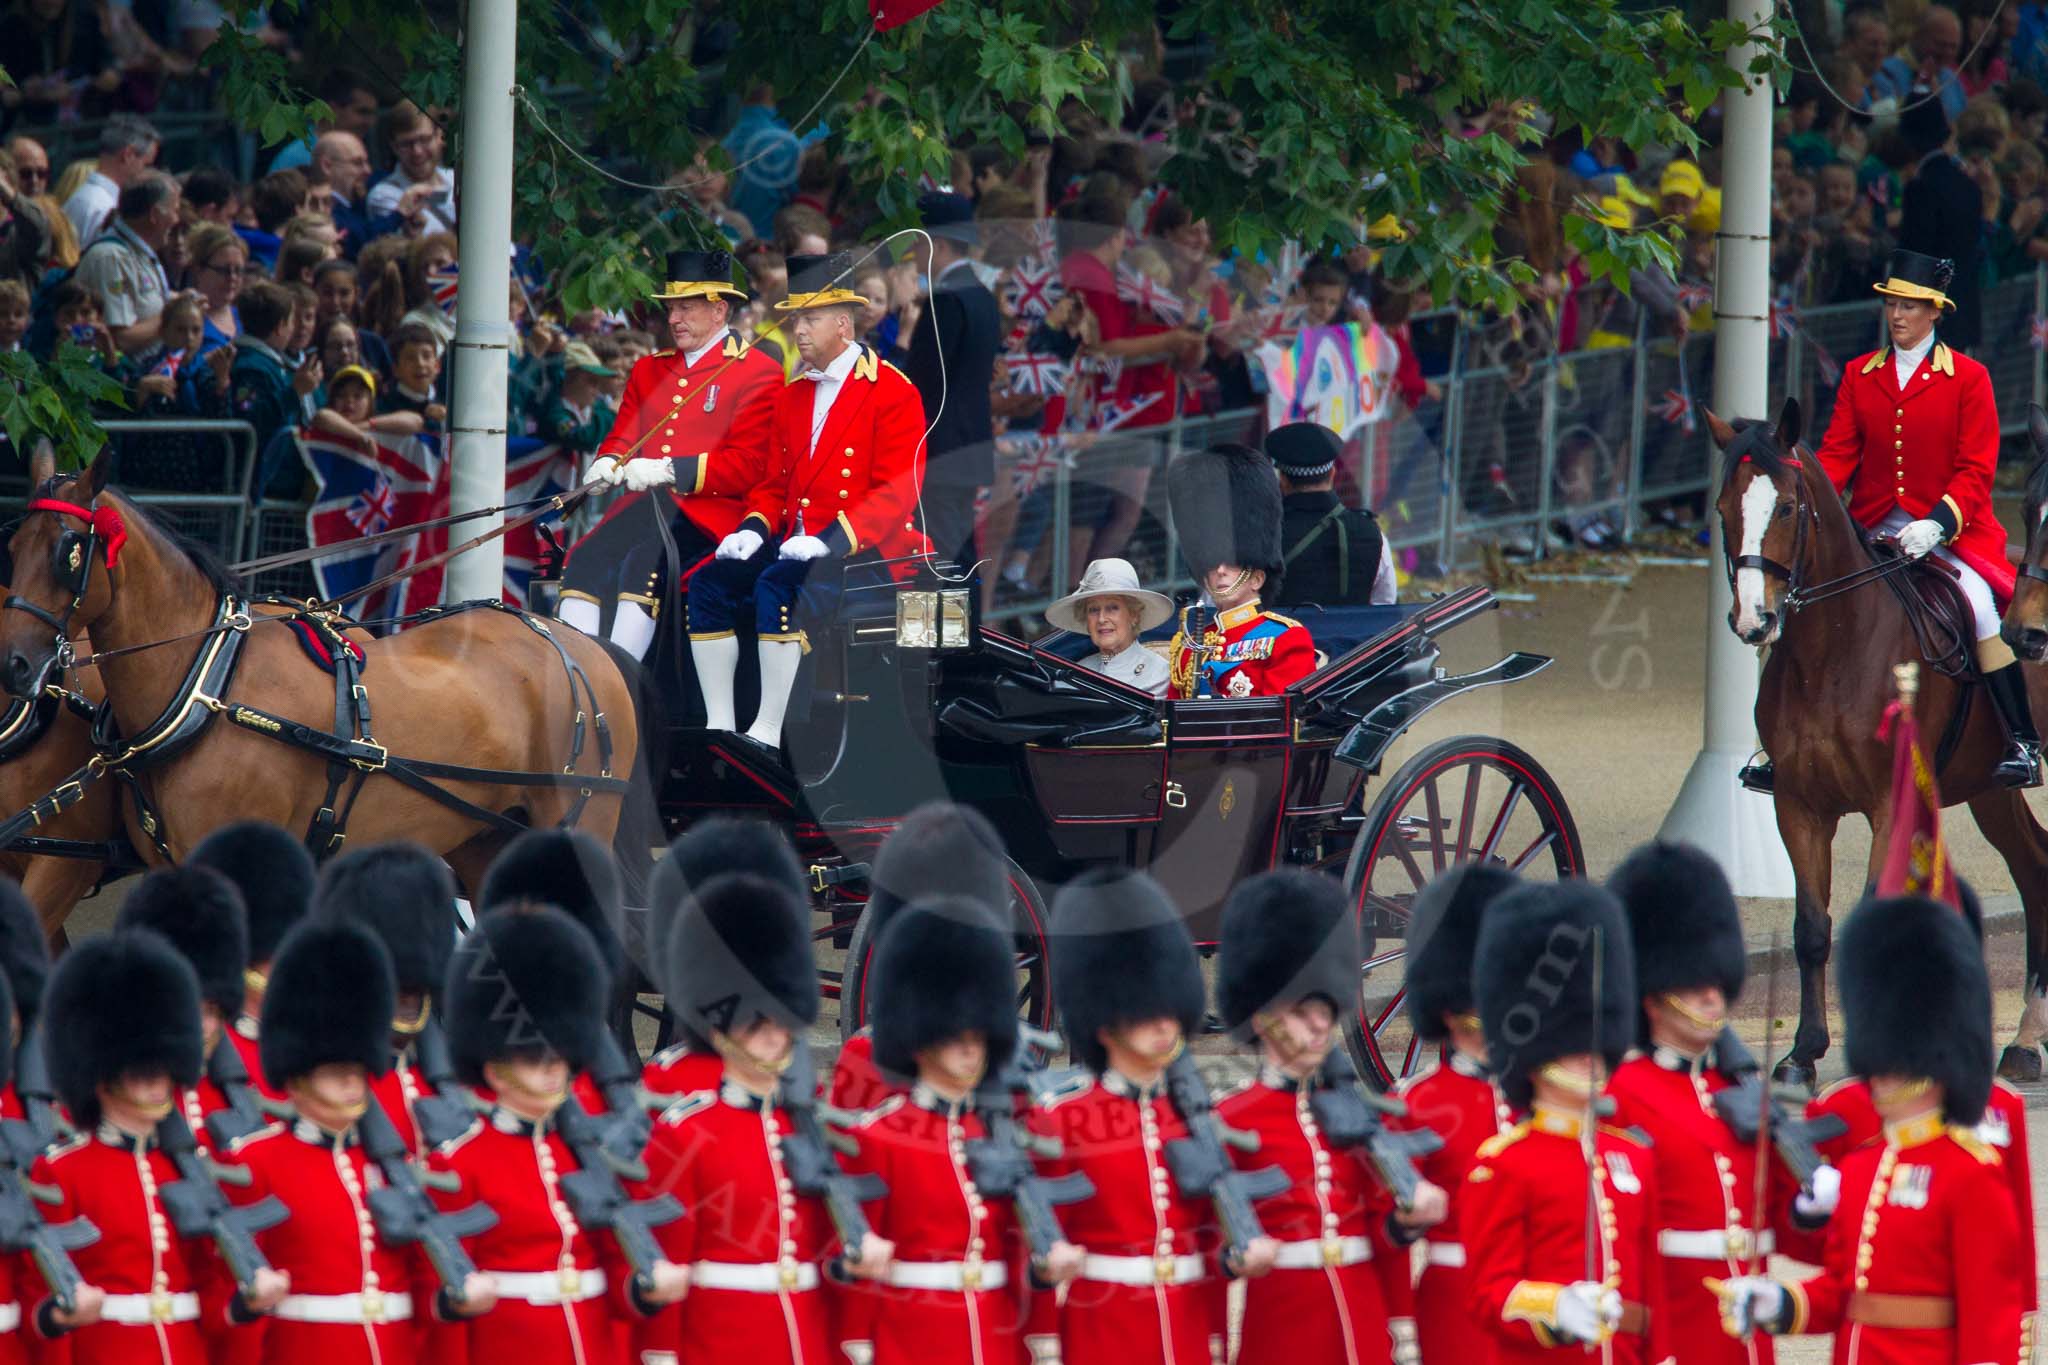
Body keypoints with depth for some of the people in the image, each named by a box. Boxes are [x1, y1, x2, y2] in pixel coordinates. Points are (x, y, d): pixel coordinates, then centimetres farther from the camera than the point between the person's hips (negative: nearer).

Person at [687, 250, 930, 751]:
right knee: (709, 584, -11)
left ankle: (767, 733, -29)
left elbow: (897, 493, -13)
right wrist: (755, 528, -3)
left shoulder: (892, 391, -7)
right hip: (796, 540, 8)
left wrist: (829, 541, -24)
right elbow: (772, 481, 20)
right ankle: (719, 727, -10)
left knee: (779, 587, -33)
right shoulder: (793, 395, 16)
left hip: (865, 553, -8)